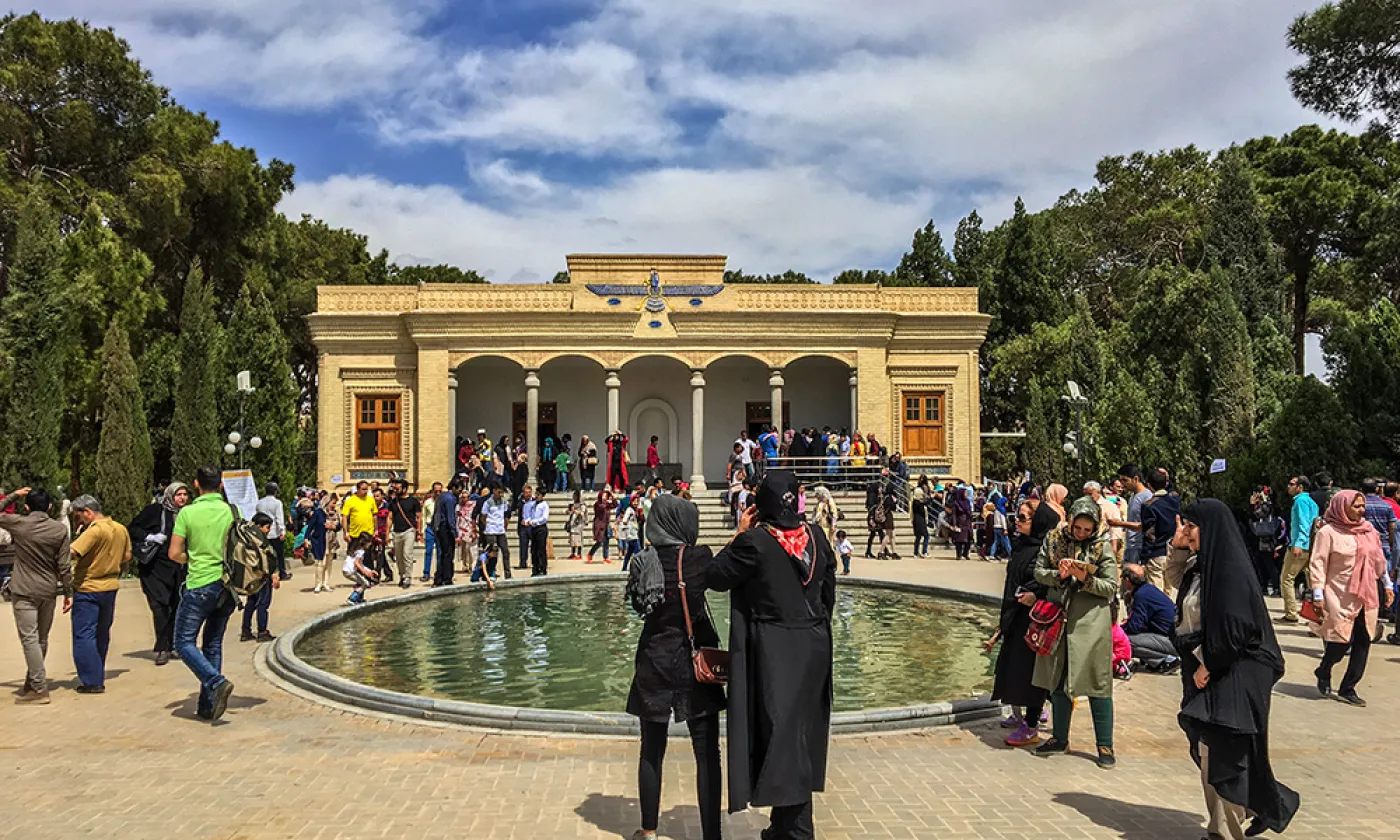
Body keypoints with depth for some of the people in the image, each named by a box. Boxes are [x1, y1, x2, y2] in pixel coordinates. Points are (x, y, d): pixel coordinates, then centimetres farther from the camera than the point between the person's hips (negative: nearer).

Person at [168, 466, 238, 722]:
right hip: (227, 586, 4)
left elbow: (174, 553, -7)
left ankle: (216, 682, -16)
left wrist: (190, 560, 12)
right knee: (213, 643, 13)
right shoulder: (233, 511, 0)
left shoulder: (188, 513, -8)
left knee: (184, 642, 6)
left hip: (200, 585, -4)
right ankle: (207, 706, 15)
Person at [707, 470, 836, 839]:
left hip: (774, 652, -6)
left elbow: (715, 578, -7)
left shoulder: (754, 541, -17)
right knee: (801, 733, 16)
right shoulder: (817, 536, 0)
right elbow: (829, 591, 8)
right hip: (814, 647, 6)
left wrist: (738, 534, -2)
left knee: (780, 732, 3)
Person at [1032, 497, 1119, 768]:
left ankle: (1105, 745, 11)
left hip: (1091, 623, -3)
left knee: (1097, 684, -1)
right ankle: (1060, 739, 26)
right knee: (1058, 680, 12)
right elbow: (1038, 572, 6)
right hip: (1058, 620, 4)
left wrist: (1085, 579, -21)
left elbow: (1111, 588, -4)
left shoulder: (1102, 548, -4)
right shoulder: (1053, 540, 3)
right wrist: (1058, 574, -14)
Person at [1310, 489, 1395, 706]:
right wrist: (1318, 595, -14)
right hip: (1340, 596, -6)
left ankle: (1347, 689, 13)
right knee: (1342, 639, -9)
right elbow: (1318, 564, -10)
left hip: (1367, 596, 6)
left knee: (1363, 642, 3)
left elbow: (1379, 559, 20)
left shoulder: (1368, 530, 9)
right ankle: (1324, 672, 21)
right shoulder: (1329, 532, -9)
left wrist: (1387, 584, 21)